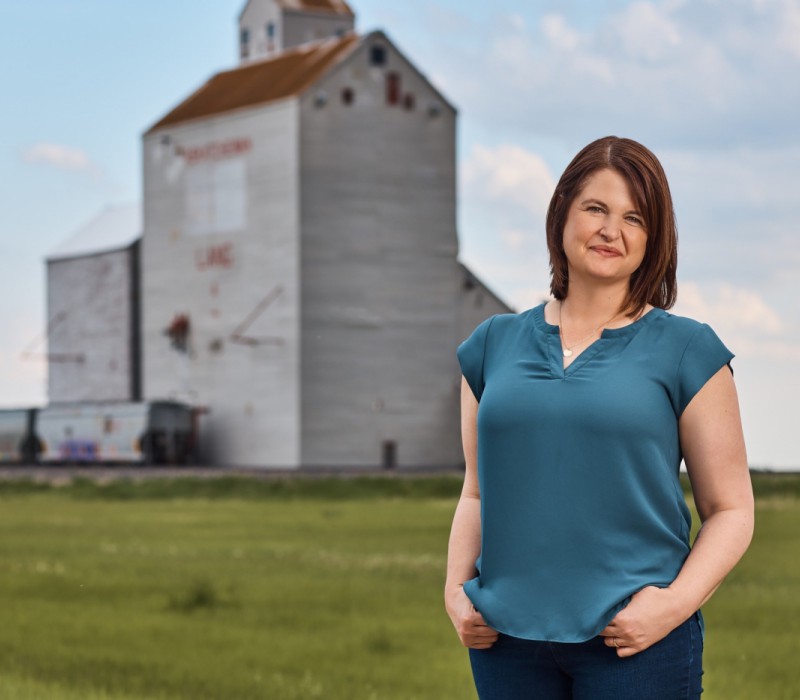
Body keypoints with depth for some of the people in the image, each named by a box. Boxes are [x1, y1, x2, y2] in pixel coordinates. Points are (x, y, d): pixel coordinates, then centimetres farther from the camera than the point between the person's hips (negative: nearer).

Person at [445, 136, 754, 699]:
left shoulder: (686, 350, 2)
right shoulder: (495, 343, 11)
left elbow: (731, 510, 2)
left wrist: (676, 602, -13)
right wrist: (455, 590, 2)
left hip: (634, 640, -3)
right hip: (508, 638, 3)